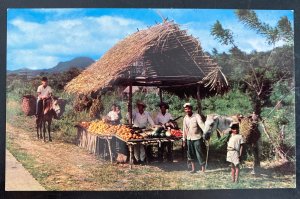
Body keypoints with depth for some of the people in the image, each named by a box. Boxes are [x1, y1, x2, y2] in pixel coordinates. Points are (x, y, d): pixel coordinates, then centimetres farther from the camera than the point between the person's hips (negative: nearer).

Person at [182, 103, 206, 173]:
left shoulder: (196, 116, -12)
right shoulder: (185, 118, 7)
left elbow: (201, 124, -26)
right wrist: (184, 139, 15)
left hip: (197, 138, -6)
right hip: (189, 138, 6)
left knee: (200, 154, -4)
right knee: (191, 154, 10)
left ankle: (203, 169, 3)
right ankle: (193, 169, 21)